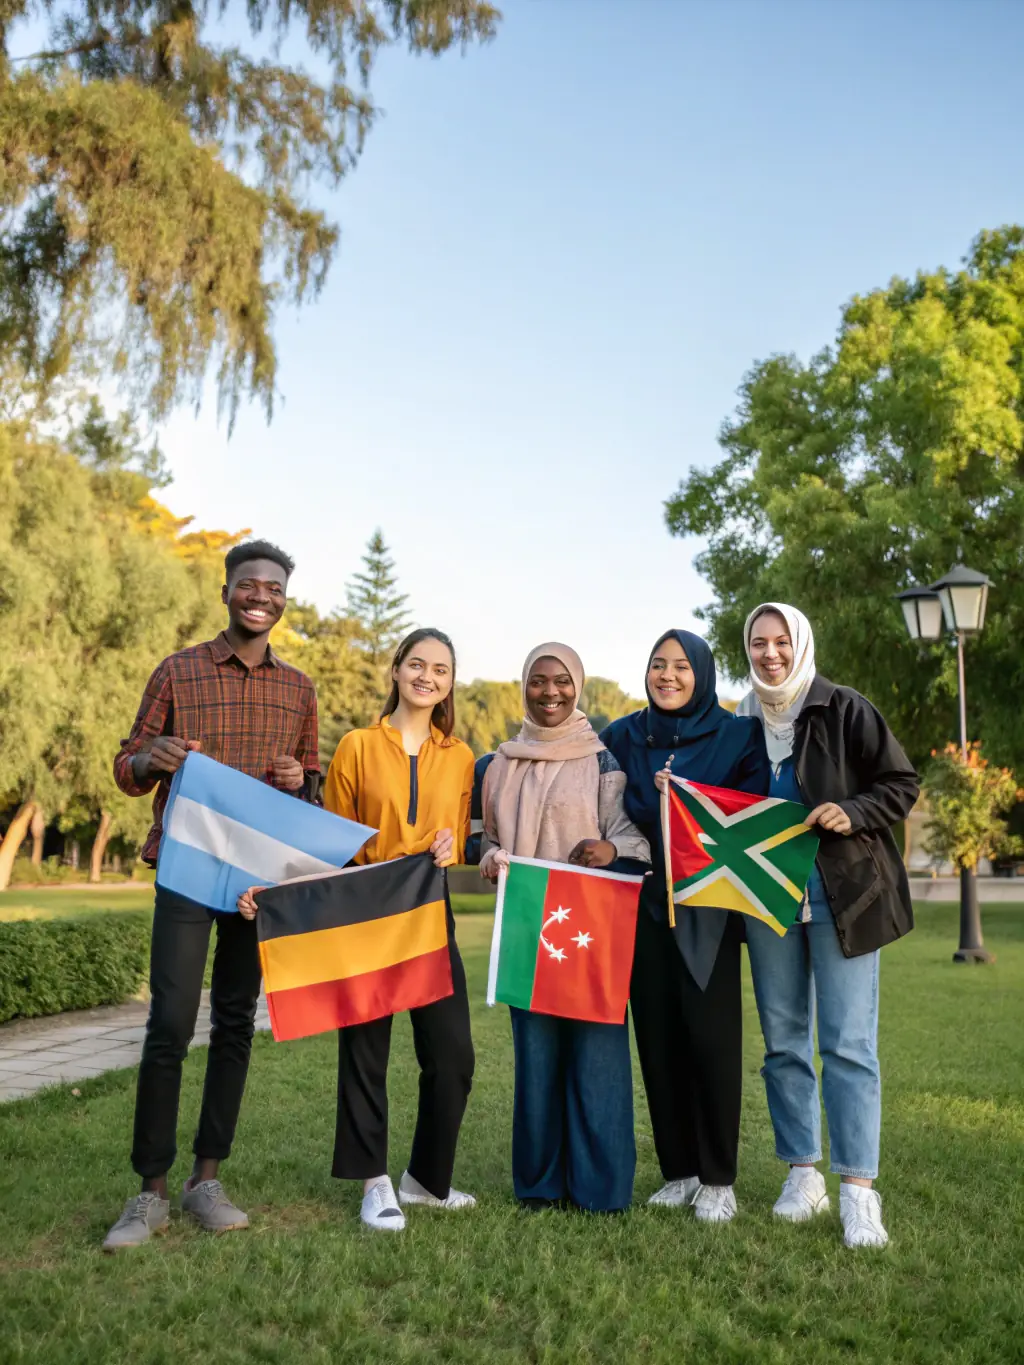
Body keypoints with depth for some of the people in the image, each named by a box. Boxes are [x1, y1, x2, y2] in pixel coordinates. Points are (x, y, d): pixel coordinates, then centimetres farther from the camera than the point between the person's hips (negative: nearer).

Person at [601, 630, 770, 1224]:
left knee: (711, 1036, -5)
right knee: (658, 1038, 6)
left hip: (708, 906, -3)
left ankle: (718, 1180, 9)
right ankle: (679, 1171, 19)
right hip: (643, 903, 3)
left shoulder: (738, 735, 0)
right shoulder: (623, 737, 8)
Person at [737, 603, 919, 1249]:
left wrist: (853, 813, -17)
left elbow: (903, 784, -2)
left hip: (842, 892, -4)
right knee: (783, 1040, 9)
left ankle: (859, 1190, 2)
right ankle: (803, 1174, 21)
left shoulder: (845, 710, -3)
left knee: (849, 1042, -5)